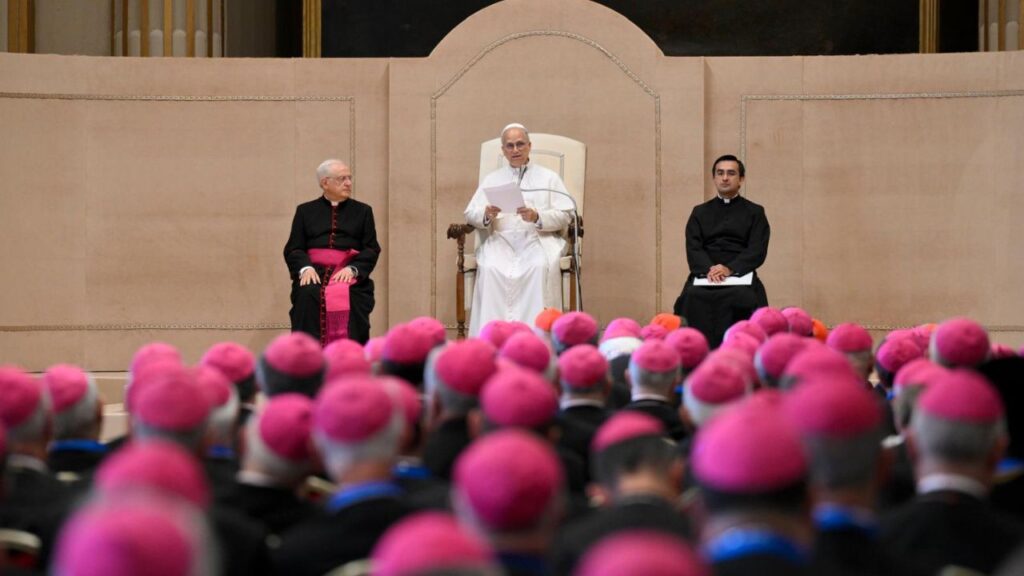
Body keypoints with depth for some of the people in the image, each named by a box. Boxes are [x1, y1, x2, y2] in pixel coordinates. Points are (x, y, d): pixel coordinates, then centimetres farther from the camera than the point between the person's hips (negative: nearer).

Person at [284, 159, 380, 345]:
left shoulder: (363, 211, 18)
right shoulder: (305, 211, 18)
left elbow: (372, 250, 8)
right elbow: (293, 249, 10)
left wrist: (352, 269, -12)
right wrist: (305, 268, -12)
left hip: (349, 274, 0)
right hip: (315, 272, 1)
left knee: (347, 296, -33)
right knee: (308, 295, -31)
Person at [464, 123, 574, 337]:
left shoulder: (548, 177, 18)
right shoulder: (492, 179, 24)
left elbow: (565, 216, 6)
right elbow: (471, 214, 14)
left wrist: (537, 217, -13)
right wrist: (486, 215, -10)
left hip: (538, 239, -1)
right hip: (500, 240, 1)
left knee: (540, 267, -35)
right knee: (490, 268, -32)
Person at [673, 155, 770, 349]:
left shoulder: (755, 213, 16)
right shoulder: (700, 213, 22)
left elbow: (757, 251, 2)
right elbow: (693, 248, 7)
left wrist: (729, 269, -16)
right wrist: (709, 269, -15)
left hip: (740, 275, -1)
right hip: (705, 276, 1)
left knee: (744, 299, -36)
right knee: (693, 298, -33)